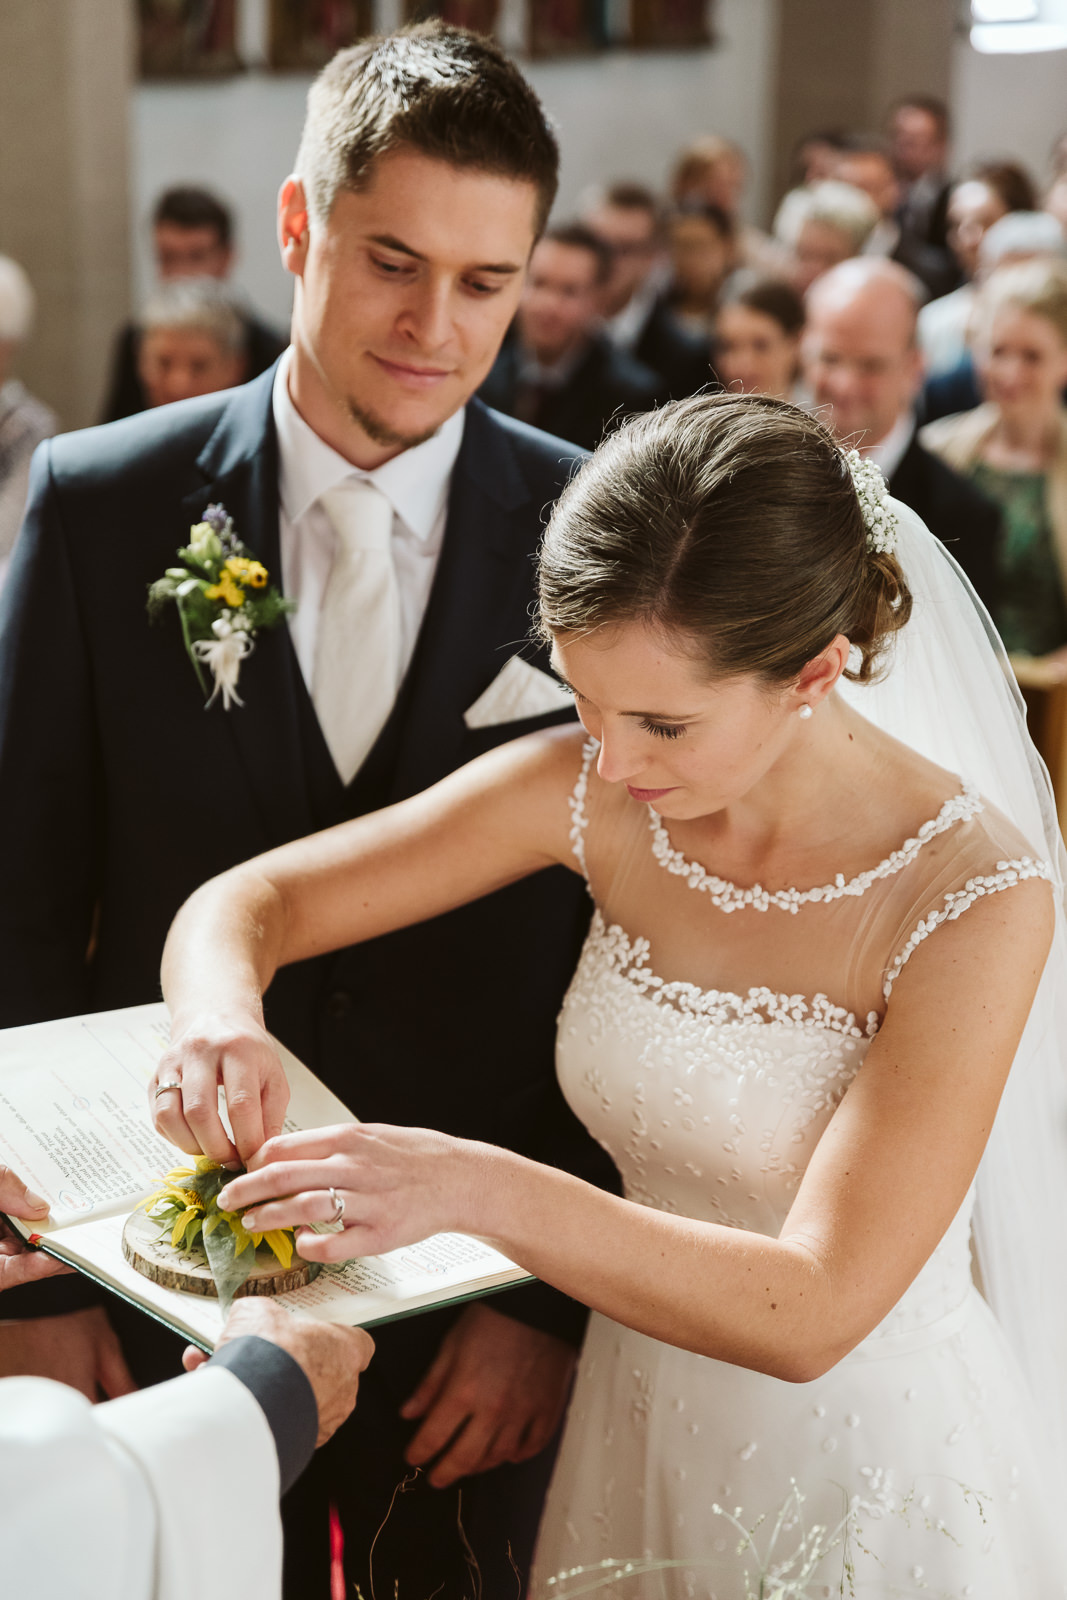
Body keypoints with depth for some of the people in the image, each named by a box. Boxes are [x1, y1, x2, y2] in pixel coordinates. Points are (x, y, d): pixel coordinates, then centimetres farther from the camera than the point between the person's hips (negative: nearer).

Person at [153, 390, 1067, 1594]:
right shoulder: (590, 792, -14)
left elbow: (813, 1313, -30)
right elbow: (250, 898, -7)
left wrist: (476, 1189, -41)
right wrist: (220, 1018, -31)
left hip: (867, 1464, -4)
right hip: (630, 1431, 5)